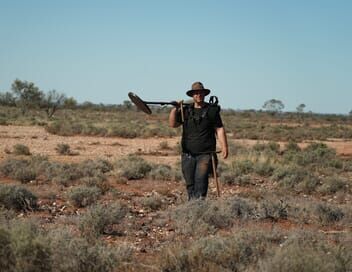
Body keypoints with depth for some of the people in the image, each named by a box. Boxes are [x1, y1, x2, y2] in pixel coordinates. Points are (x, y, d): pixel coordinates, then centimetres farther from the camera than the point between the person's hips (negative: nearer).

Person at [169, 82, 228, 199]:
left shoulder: (212, 110, 4)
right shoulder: (185, 110, 11)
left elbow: (220, 129, 2)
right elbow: (173, 124, 5)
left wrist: (224, 147, -6)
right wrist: (175, 109, -9)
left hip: (205, 154, -3)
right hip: (188, 155, 3)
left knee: (201, 179, -17)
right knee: (190, 183, 6)